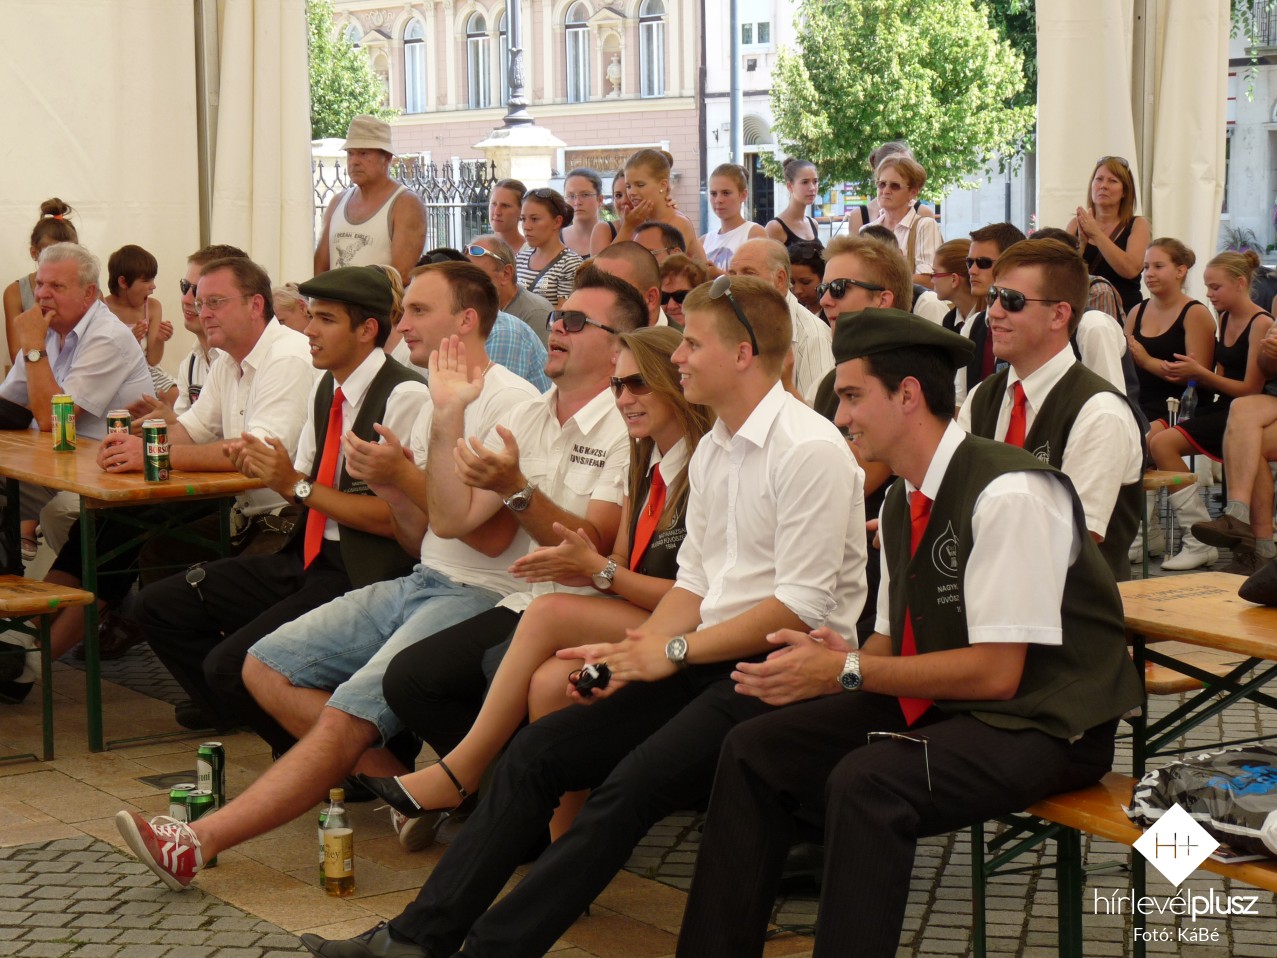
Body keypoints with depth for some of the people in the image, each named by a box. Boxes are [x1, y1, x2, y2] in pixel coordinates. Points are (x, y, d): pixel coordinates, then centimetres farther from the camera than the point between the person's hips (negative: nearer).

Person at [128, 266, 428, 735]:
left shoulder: (404, 396, -16)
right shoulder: (324, 389, 12)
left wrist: (298, 486, -18)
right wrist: (271, 472, -4)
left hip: (363, 575, -9)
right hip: (309, 556, 9)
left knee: (231, 664, -23)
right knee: (155, 606, 4)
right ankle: (235, 706, 20)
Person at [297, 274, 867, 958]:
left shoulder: (810, 451, -12)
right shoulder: (713, 450, 17)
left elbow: (802, 606, -16)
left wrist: (674, 650, -13)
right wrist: (635, 651, -1)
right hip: (707, 658, 9)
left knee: (629, 786, -28)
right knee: (536, 751, -5)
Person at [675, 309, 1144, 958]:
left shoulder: (1008, 495, -21)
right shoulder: (901, 503, 6)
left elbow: (997, 674, -22)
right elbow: (893, 642, 16)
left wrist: (845, 672, -20)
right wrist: (838, 658, -8)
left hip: (1043, 723, -9)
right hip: (934, 702, 9)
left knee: (866, 782, -32)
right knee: (754, 751, -2)